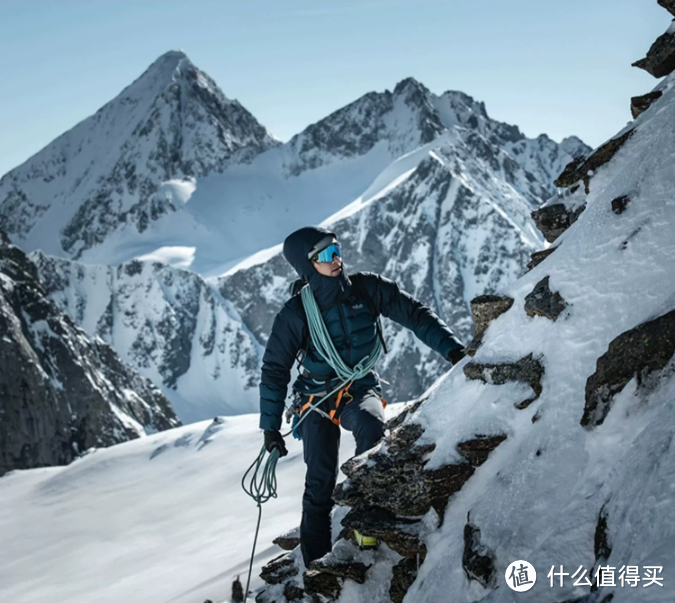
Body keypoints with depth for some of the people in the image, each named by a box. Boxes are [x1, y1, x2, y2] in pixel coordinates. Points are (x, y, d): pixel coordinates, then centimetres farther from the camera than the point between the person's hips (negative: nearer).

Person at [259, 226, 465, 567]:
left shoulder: (367, 289, -9)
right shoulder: (296, 313, -12)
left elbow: (415, 315, -4)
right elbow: (274, 370, -3)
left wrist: (452, 349, -16)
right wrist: (270, 427, -2)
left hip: (360, 390, 1)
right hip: (317, 397, -1)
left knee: (371, 424, -35)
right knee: (320, 482, -10)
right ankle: (316, 565, 3)